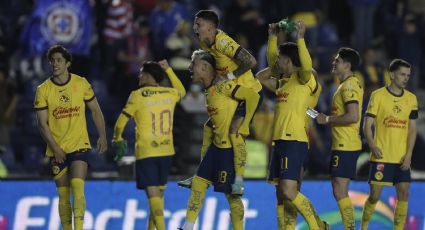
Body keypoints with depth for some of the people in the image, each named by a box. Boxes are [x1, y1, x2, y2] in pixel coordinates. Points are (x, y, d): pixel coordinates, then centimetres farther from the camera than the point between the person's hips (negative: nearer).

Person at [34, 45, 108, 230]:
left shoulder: (81, 83, 0)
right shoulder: (43, 90, -2)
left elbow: (95, 110, 9)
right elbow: (42, 123, -2)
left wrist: (102, 136, 0)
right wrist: (55, 148, -10)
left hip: (79, 146, -1)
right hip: (56, 150, 1)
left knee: (77, 189, -16)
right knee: (63, 195, 4)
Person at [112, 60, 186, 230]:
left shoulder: (138, 96, -8)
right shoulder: (170, 94, 5)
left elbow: (121, 121, -3)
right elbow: (182, 91, 31)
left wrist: (117, 139, 15)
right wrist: (168, 70, 32)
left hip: (145, 152, -5)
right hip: (166, 151, 5)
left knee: (153, 194, -7)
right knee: (159, 192, 16)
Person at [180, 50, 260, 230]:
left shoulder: (222, 86, -18)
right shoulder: (209, 90, 10)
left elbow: (253, 96, -25)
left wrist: (244, 127, -21)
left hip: (230, 147, -9)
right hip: (216, 145, 9)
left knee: (231, 194, -3)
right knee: (198, 183, 9)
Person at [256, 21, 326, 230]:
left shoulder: (303, 79, -5)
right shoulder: (283, 82, 19)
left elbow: (306, 67, -28)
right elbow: (261, 77, 36)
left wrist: (300, 39, -29)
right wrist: (272, 37, 32)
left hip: (295, 142, -9)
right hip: (280, 141, 9)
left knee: (288, 192, -16)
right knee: (281, 195, 7)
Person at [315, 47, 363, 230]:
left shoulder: (349, 85, -14)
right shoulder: (349, 84, 18)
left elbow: (353, 116, -24)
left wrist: (327, 120, -14)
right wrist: (328, 119, 14)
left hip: (345, 146, -11)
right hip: (344, 145, 11)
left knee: (340, 192, -11)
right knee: (340, 191, 12)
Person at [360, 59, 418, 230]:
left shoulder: (411, 99, 8)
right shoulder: (378, 95, -3)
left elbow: (412, 129, 8)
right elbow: (367, 125, -3)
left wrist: (409, 153, -3)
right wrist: (372, 146, -19)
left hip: (402, 158, 3)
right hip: (381, 156, -3)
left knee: (403, 193, -3)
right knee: (375, 195, -3)